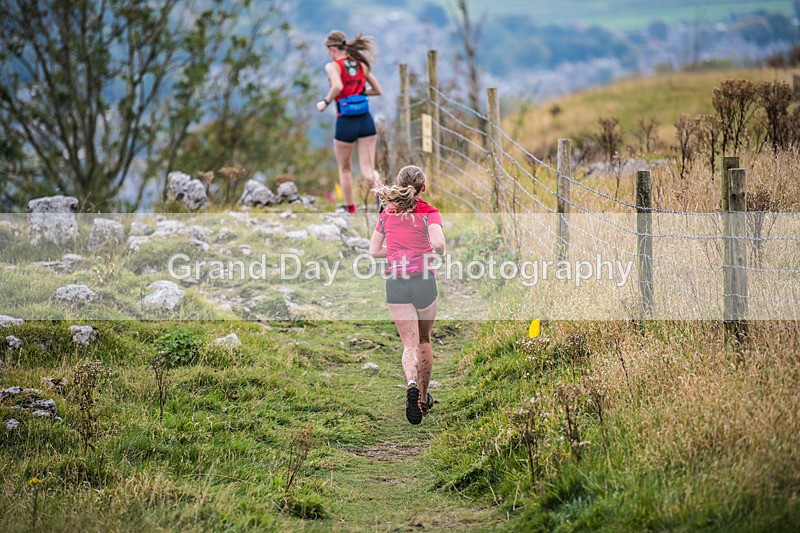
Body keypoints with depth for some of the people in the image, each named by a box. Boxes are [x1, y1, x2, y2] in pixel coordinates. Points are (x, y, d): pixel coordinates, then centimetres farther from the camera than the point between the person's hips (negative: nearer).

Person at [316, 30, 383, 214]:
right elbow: (377, 90, 14)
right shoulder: (362, 64, 10)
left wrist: (325, 102, -9)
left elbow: (337, 86, -25)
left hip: (346, 123, -4)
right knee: (368, 169, 2)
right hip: (366, 121, 4)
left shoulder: (333, 66, -6)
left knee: (344, 169, 17)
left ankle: (351, 211, 23)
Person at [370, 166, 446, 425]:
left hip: (395, 283, 2)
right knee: (423, 341, 18)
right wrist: (438, 252, 4)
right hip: (423, 280, -1)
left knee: (409, 344, 0)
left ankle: (412, 384, -30)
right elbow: (438, 243, -18)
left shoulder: (387, 213, 10)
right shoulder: (429, 212, -2)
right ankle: (424, 398, 28)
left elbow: (374, 250, 10)